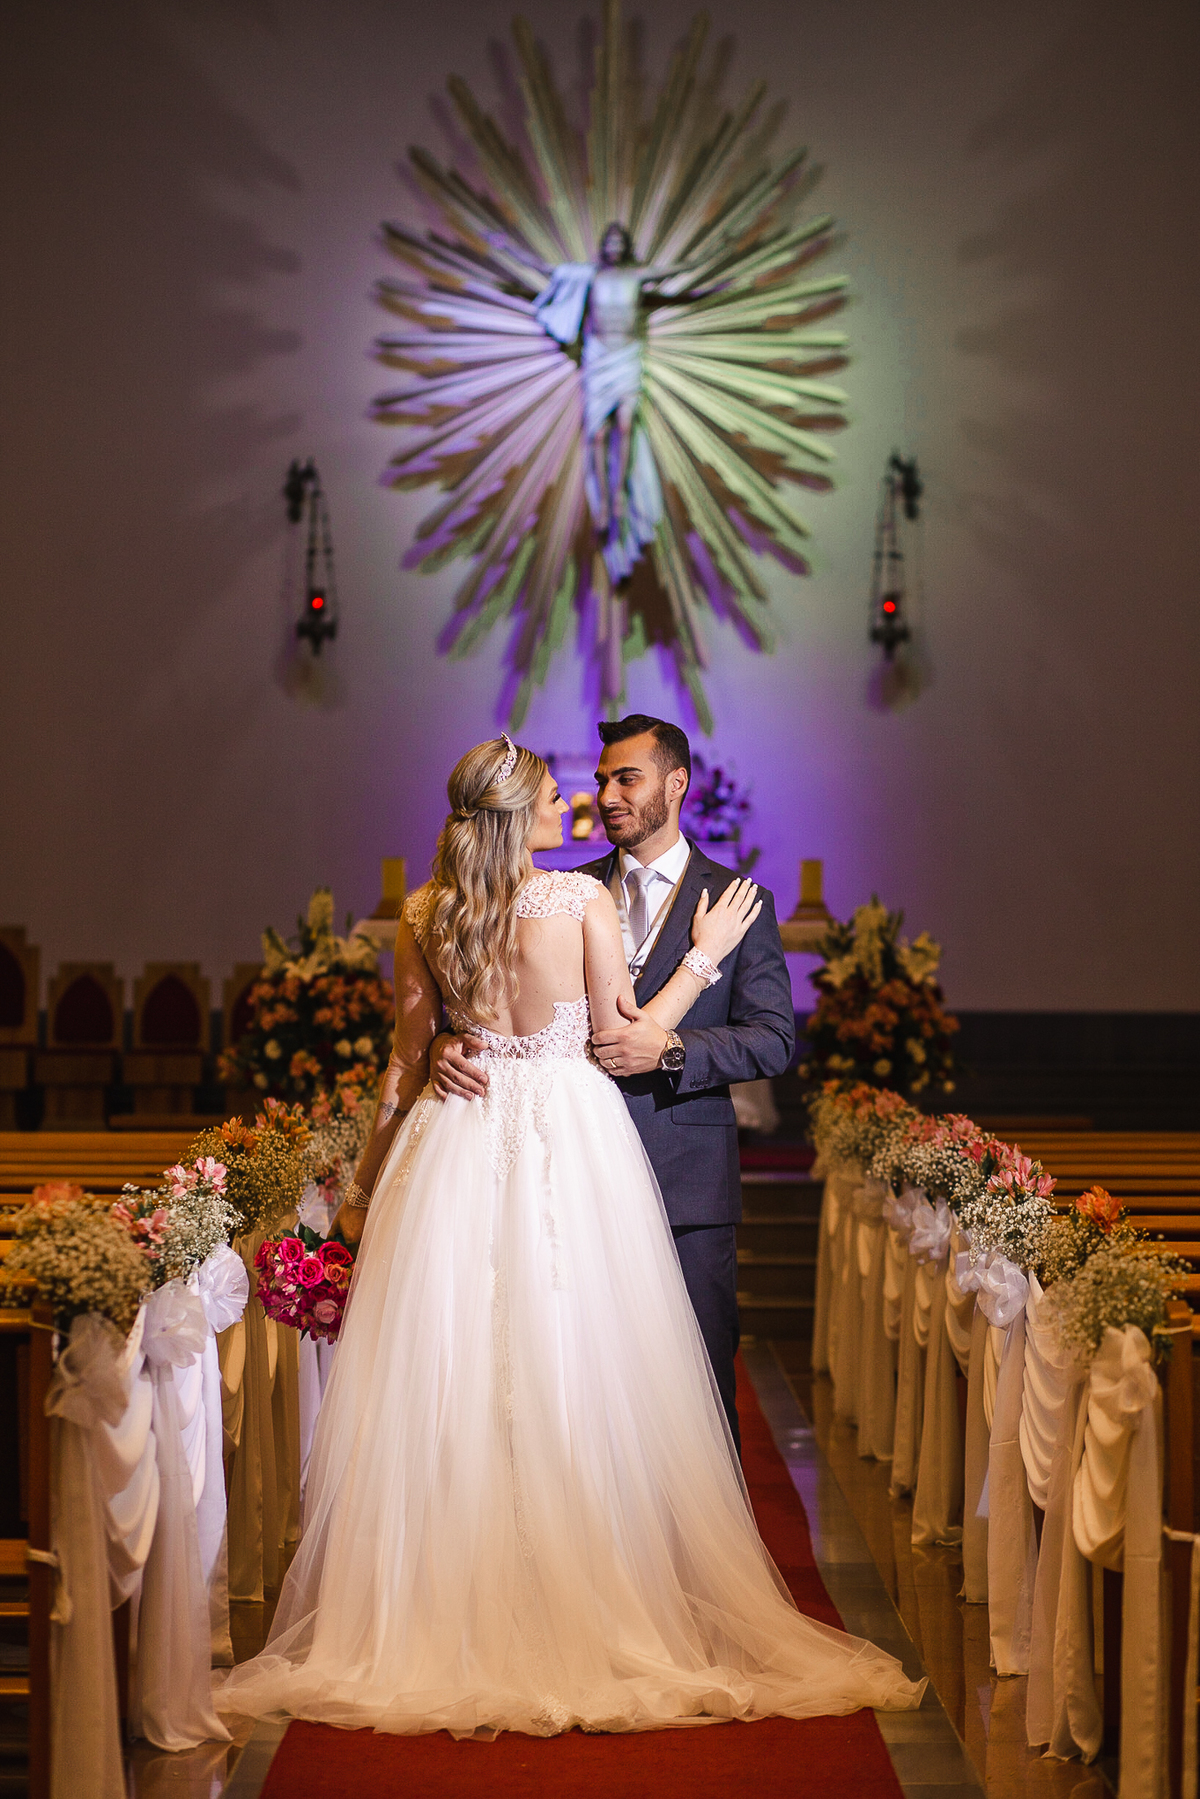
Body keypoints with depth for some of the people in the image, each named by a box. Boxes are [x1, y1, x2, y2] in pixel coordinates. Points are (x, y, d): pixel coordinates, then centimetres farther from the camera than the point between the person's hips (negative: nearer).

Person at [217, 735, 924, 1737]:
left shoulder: (425, 914, 1)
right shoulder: (584, 899, -8)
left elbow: (408, 1060, 6)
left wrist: (368, 1184, 16)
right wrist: (704, 957, 9)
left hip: (455, 1145, 3)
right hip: (569, 1143, -3)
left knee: (450, 1389, 6)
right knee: (573, 1385, 3)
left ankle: (440, 1619, 9)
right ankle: (587, 1613, 7)